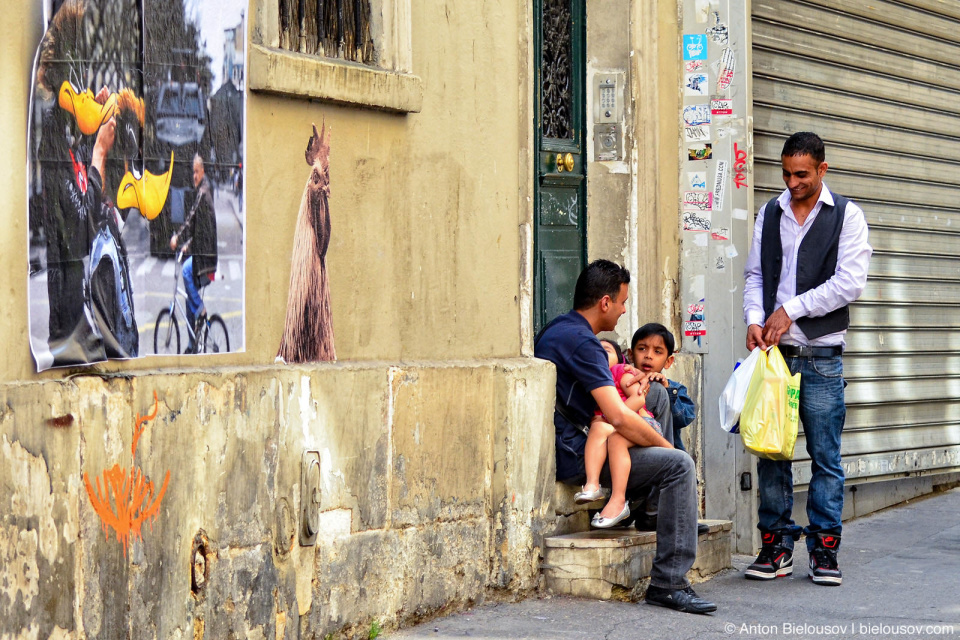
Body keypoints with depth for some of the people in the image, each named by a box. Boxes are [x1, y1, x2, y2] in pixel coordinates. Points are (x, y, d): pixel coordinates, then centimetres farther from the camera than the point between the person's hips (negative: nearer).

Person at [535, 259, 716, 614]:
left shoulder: (556, 329, 14)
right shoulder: (581, 342, -19)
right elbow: (619, 418, -26)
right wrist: (667, 446, -11)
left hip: (563, 443, 11)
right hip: (573, 456, -11)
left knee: (656, 393, 19)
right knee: (680, 465, -19)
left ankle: (653, 505, 19)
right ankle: (667, 584, -21)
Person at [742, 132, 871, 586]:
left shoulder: (846, 216, 2)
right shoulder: (769, 215, 13)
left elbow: (850, 283, -8)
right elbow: (755, 274, 14)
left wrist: (791, 309, -12)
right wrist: (755, 318, -5)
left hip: (821, 355, -3)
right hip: (773, 351, 3)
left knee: (826, 456, 0)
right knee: (770, 451, 2)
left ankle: (824, 549, 7)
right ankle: (776, 546, 11)